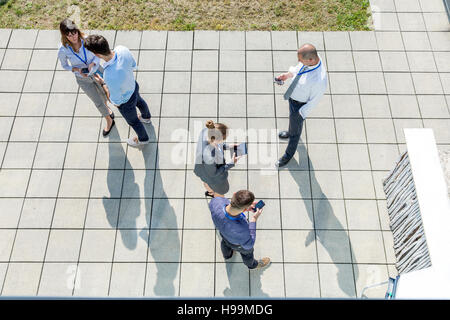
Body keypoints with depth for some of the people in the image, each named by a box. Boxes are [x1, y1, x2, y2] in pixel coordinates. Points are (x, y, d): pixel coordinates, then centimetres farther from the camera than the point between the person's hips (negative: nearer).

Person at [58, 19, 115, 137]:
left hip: (97, 71, 1)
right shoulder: (63, 50, -28)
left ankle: (106, 107, 64)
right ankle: (109, 121, 45)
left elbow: (97, 56, -11)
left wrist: (92, 64, -31)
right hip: (83, 79, -1)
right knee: (98, 103, 15)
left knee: (104, 94, 27)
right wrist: (77, 70, -27)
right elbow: (64, 65, -9)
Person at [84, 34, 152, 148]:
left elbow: (116, 100, -29)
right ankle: (147, 117, 71)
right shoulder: (122, 49, -31)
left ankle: (143, 138, 58)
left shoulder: (111, 78, -49)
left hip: (126, 102, -5)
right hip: (133, 85, 5)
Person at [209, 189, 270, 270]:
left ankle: (227, 255, 71)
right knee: (247, 252, 32)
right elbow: (248, 244, -25)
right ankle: (252, 264, 65)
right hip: (238, 243, -3)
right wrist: (253, 220, -24)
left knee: (225, 243, 38)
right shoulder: (242, 230, -50)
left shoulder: (215, 201, -42)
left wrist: (242, 207, -21)